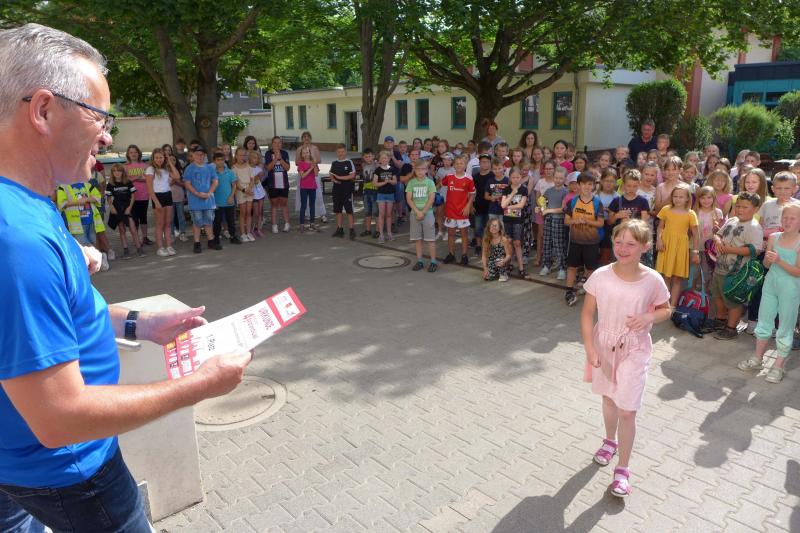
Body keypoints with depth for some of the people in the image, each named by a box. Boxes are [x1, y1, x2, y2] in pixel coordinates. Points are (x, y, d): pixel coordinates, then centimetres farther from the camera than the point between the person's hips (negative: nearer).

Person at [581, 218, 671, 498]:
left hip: (634, 350, -2)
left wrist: (649, 318, -19)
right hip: (604, 345, 2)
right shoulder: (601, 276, -14)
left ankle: (622, 468, 17)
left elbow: (665, 309, 3)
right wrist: (589, 348, -14)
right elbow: (587, 313, -7)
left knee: (627, 411, -1)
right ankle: (610, 441, 49)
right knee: (609, 398, 22)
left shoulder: (653, 280, -14)